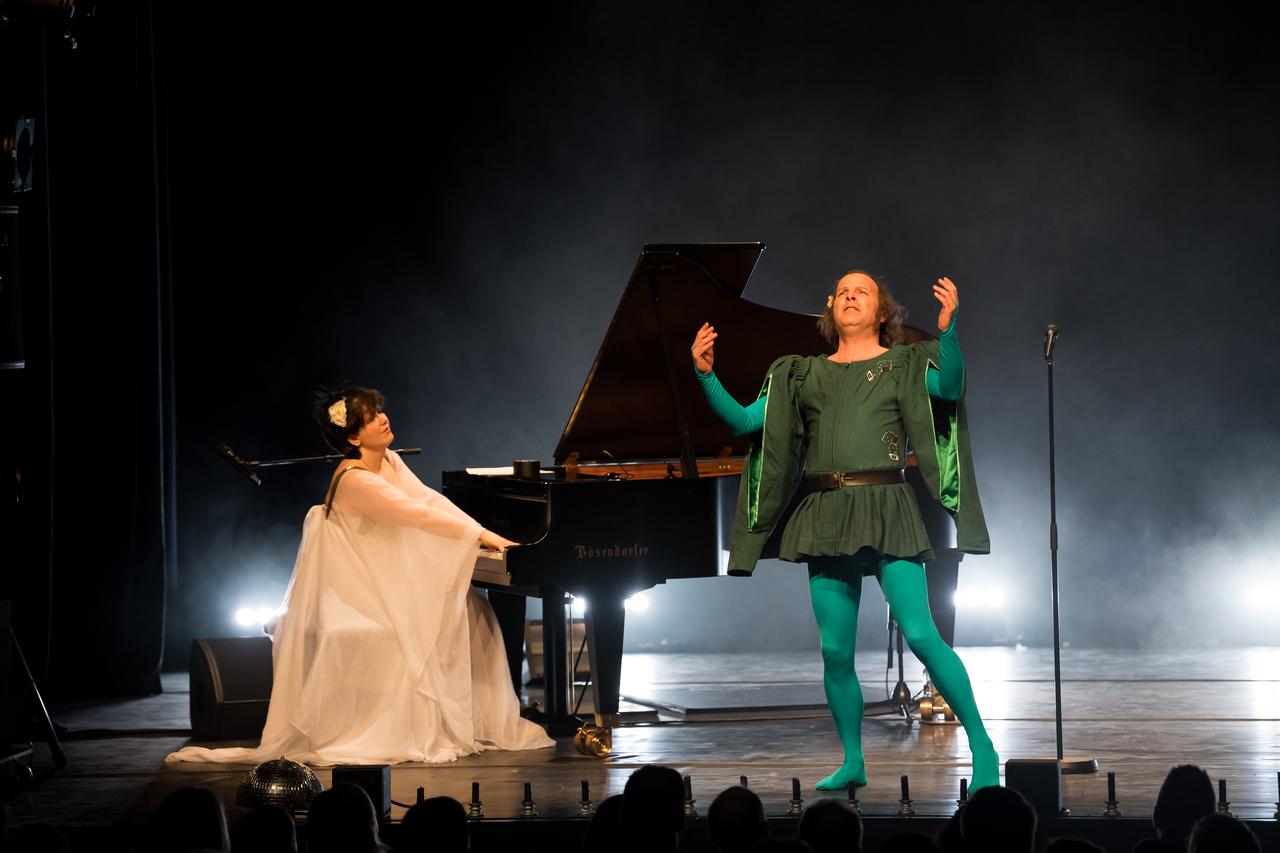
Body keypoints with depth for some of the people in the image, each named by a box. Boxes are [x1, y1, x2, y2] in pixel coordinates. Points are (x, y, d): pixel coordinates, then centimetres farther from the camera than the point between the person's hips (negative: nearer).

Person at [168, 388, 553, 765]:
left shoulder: (389, 461, 7)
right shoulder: (355, 481, -23)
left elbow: (430, 499, 2)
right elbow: (418, 514, -25)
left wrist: (480, 534, -10)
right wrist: (481, 535, -22)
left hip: (394, 580, 9)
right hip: (363, 594, -9)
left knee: (470, 610, -5)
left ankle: (474, 715, 1)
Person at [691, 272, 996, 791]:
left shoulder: (903, 365, 6)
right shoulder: (803, 374, 16)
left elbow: (950, 386, -15)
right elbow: (744, 421, 11)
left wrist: (947, 326, -30)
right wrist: (706, 375, -3)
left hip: (885, 511, -4)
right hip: (825, 520, 4)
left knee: (920, 635, -13)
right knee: (836, 650, 4)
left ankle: (982, 748, -6)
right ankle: (853, 762, 18)